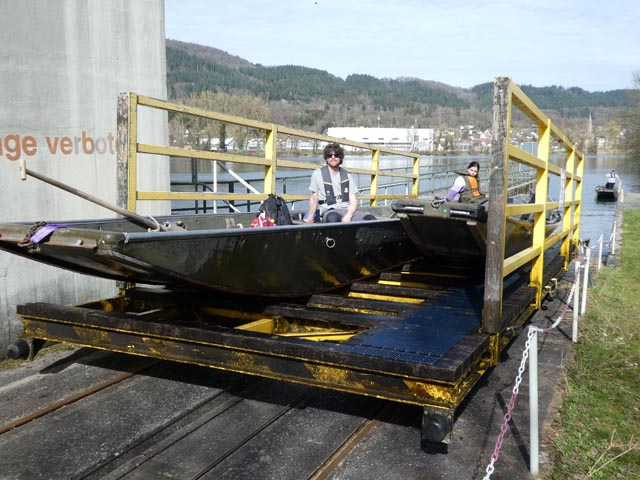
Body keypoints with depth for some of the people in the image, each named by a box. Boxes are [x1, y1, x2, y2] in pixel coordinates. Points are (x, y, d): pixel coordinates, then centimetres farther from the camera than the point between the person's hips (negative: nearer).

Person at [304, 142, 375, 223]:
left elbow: (353, 201, 8)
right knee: (333, 218, -42)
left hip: (348, 210, 3)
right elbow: (314, 198, 13)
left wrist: (348, 216, -12)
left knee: (370, 218, -27)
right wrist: (310, 217, 7)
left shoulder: (348, 176, 15)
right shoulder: (318, 174, 8)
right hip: (329, 211, -3)